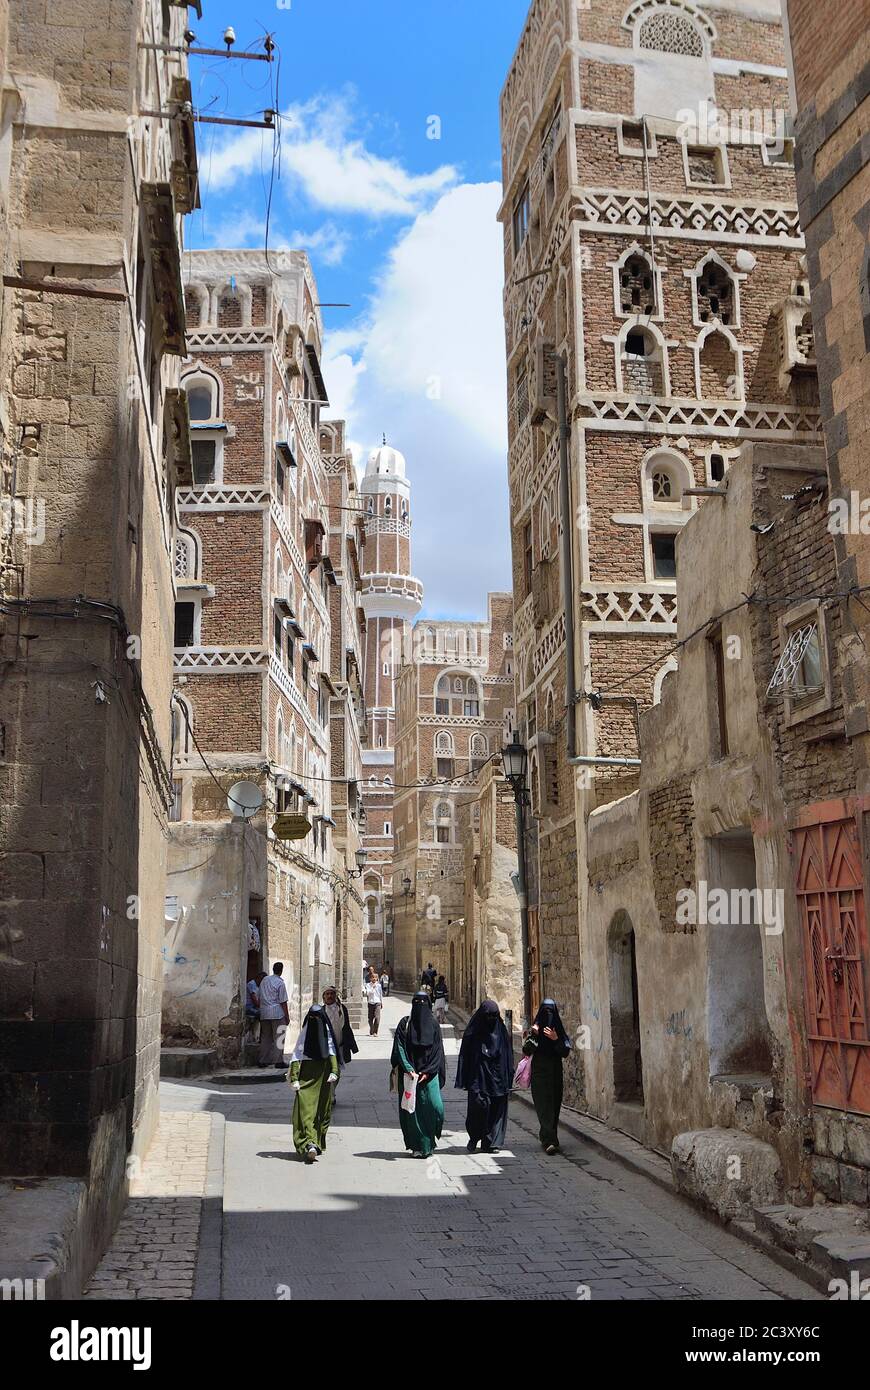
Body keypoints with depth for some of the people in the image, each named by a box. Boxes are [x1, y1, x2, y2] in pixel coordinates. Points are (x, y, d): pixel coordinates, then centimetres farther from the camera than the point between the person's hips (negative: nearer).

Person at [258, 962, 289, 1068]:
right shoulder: (280, 983, -9)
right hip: (277, 1013, -6)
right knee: (278, 1037, -1)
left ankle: (262, 1061, 12)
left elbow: (260, 997, 13)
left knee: (265, 1037, 12)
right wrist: (287, 1016, -4)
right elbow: (283, 1002, -10)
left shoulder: (264, 979, 9)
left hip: (264, 1013, 6)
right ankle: (278, 1061, -4)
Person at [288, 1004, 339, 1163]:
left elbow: (332, 1053, 0)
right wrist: (294, 1078, -11)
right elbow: (296, 1056, -3)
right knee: (306, 1109, -12)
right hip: (306, 1076, -3)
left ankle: (318, 1142, 14)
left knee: (323, 1111, 6)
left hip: (324, 1076, 3)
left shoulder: (327, 1031, 5)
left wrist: (334, 1072, -15)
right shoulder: (305, 1032, 0)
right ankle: (311, 1145, -20)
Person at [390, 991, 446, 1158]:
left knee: (435, 1106, -11)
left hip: (429, 1074, 1)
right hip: (409, 1074, -1)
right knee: (413, 1110, -2)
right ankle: (417, 1146, 7)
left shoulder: (433, 1025, 8)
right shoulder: (405, 1023, 3)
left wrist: (427, 1072, -8)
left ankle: (429, 1141, 9)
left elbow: (438, 1051, 4)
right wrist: (408, 1069, -16)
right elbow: (399, 1048, -3)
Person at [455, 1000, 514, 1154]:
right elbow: (465, 1055, -2)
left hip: (497, 1078, 3)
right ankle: (474, 1137, 13)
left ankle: (490, 1143, 11)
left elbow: (508, 1057, 9)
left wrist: (508, 1080, 3)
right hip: (478, 1077, -3)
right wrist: (465, 1081, -8)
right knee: (479, 1106, -11)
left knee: (496, 1111, 2)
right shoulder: (473, 1033, -1)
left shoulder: (501, 1032, 7)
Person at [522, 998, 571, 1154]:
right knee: (544, 1106, -12)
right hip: (539, 1073, -3)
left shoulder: (559, 1030, 6)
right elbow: (527, 1051, -6)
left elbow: (565, 1052, -3)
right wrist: (533, 1035, -20)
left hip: (555, 1073, 3)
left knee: (554, 1106, 6)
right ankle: (550, 1140, -21)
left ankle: (547, 1139, 19)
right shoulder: (535, 1029, 2)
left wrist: (556, 1039, -18)